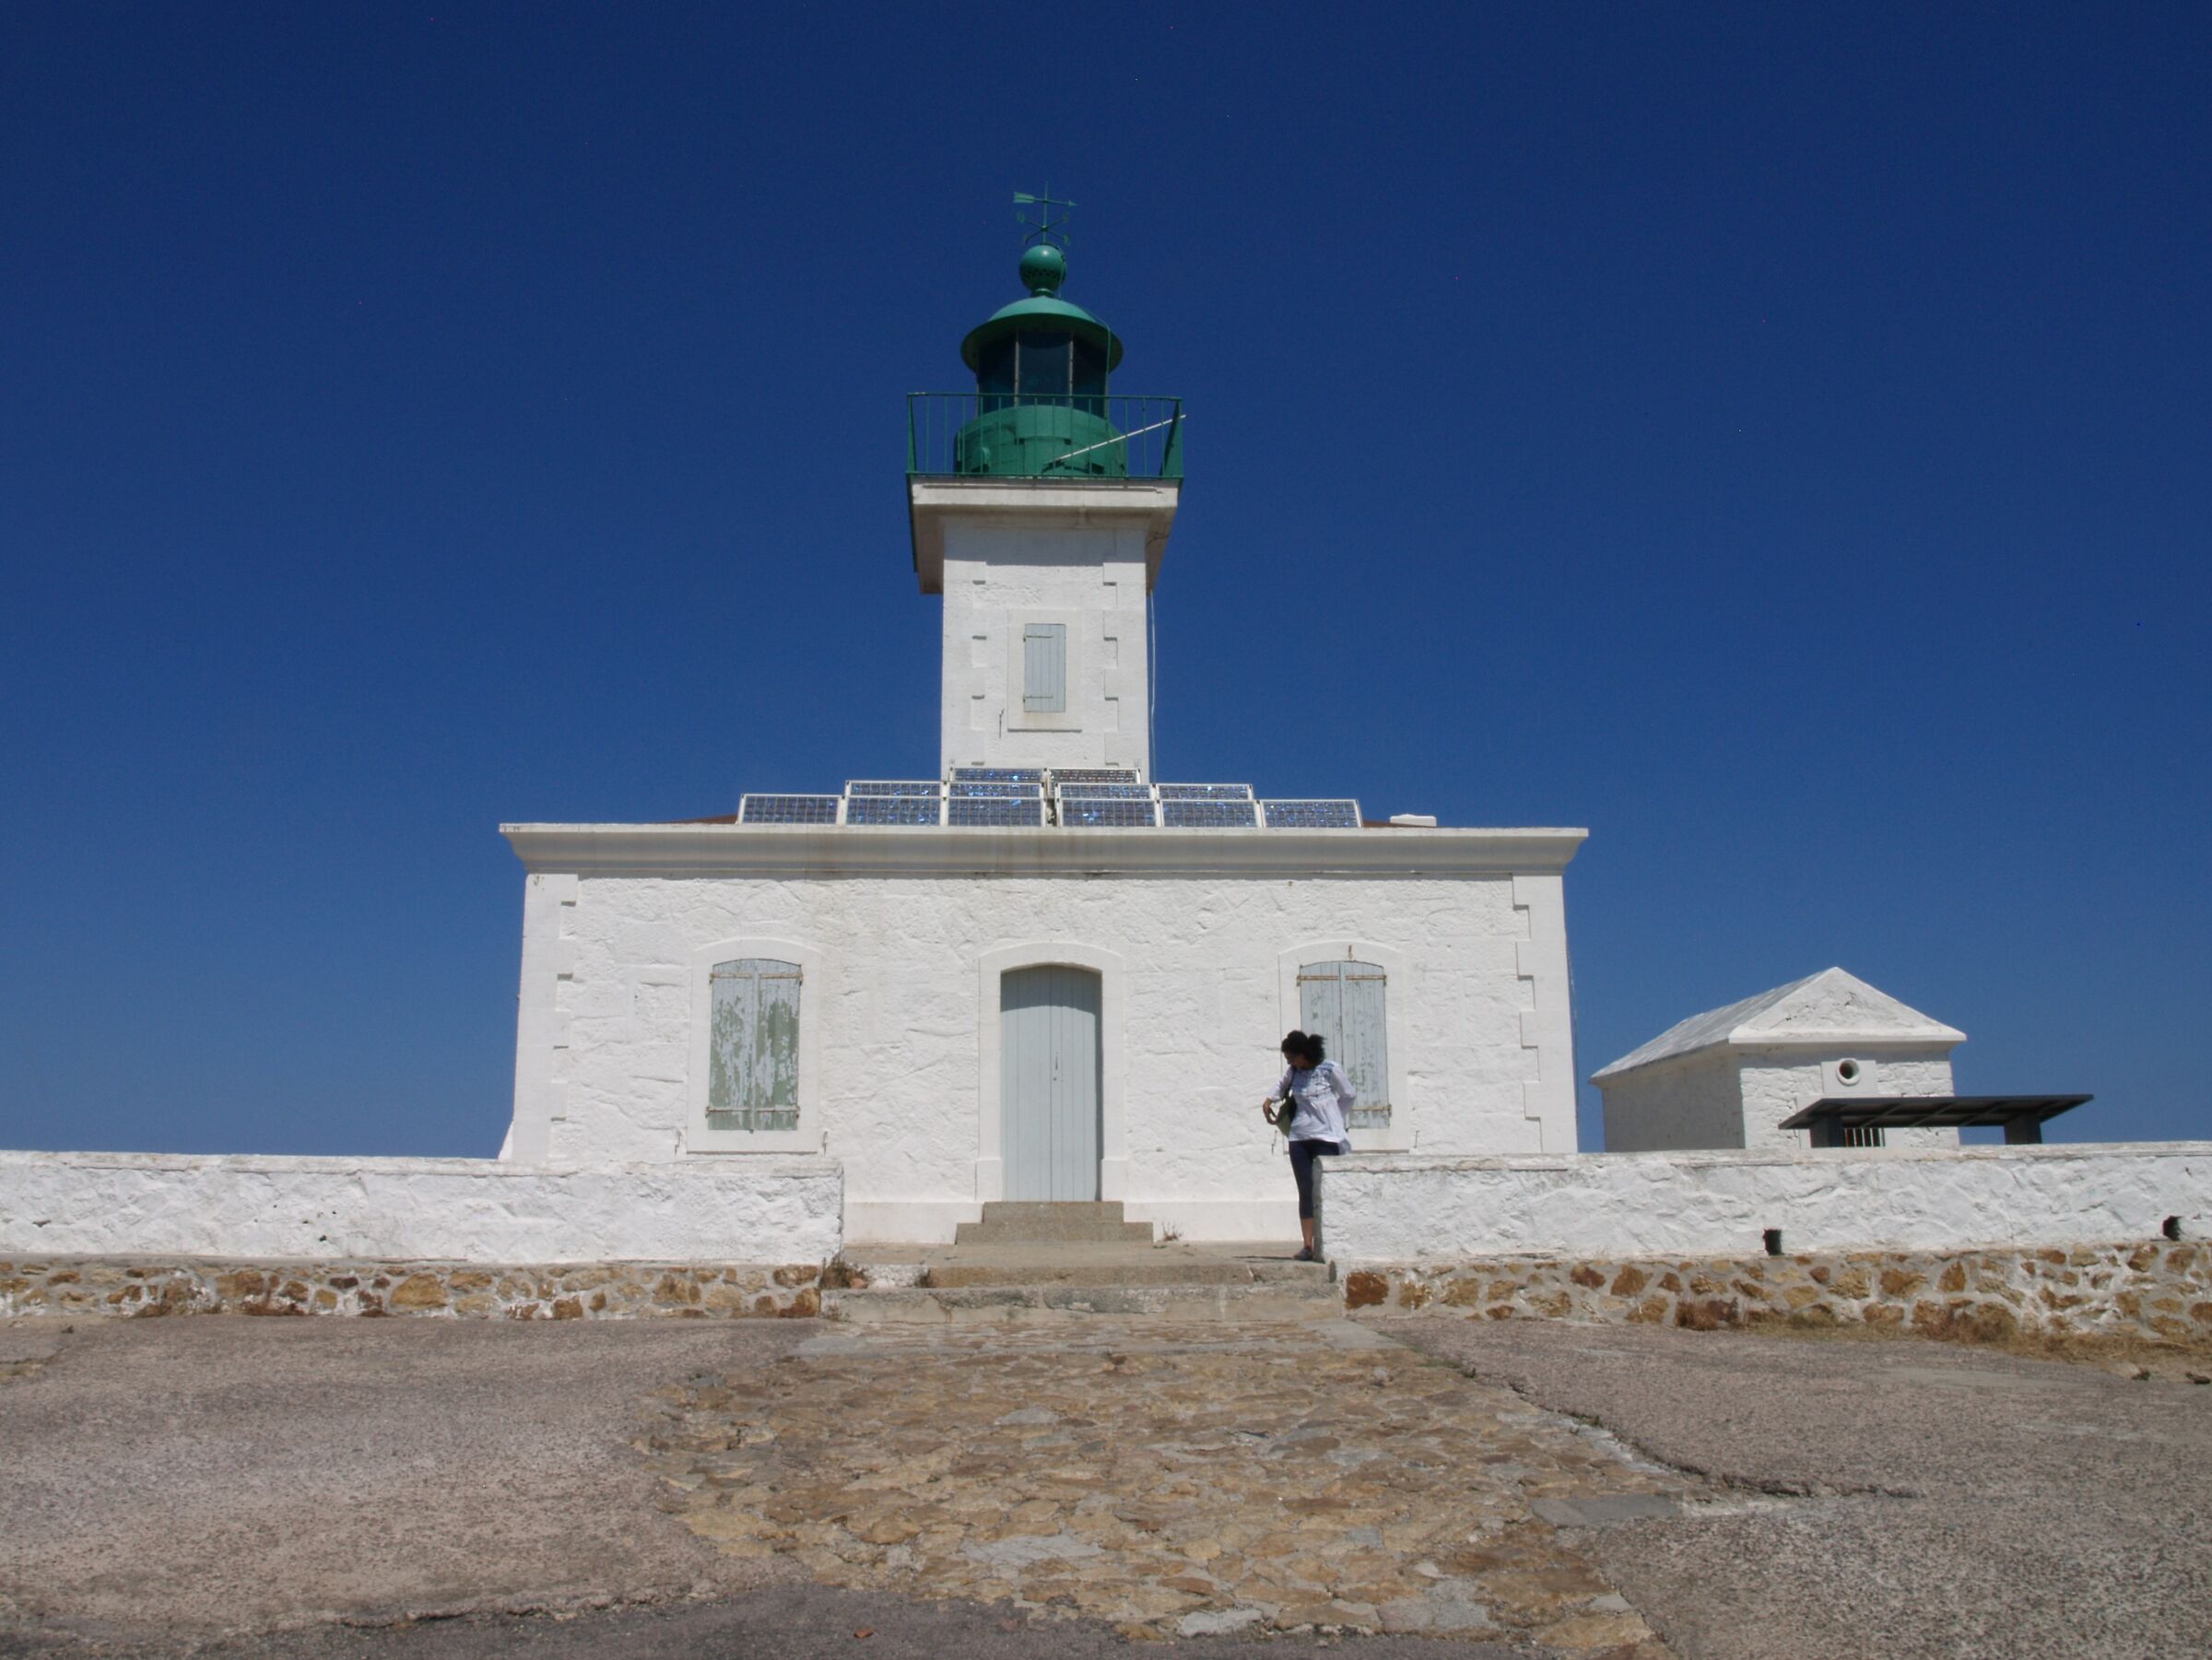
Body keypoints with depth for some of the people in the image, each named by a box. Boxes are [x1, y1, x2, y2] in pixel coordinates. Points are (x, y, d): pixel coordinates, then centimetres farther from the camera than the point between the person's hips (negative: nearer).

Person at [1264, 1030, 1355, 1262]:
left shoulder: (1330, 1069, -7)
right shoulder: (1294, 1071, 7)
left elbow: (1348, 1096, 5)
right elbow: (1283, 1086, 29)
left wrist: (1330, 1118, 6)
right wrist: (1269, 1100, 13)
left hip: (1326, 1137, -5)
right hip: (1299, 1138, 5)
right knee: (1306, 1192, 4)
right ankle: (1308, 1245, 6)